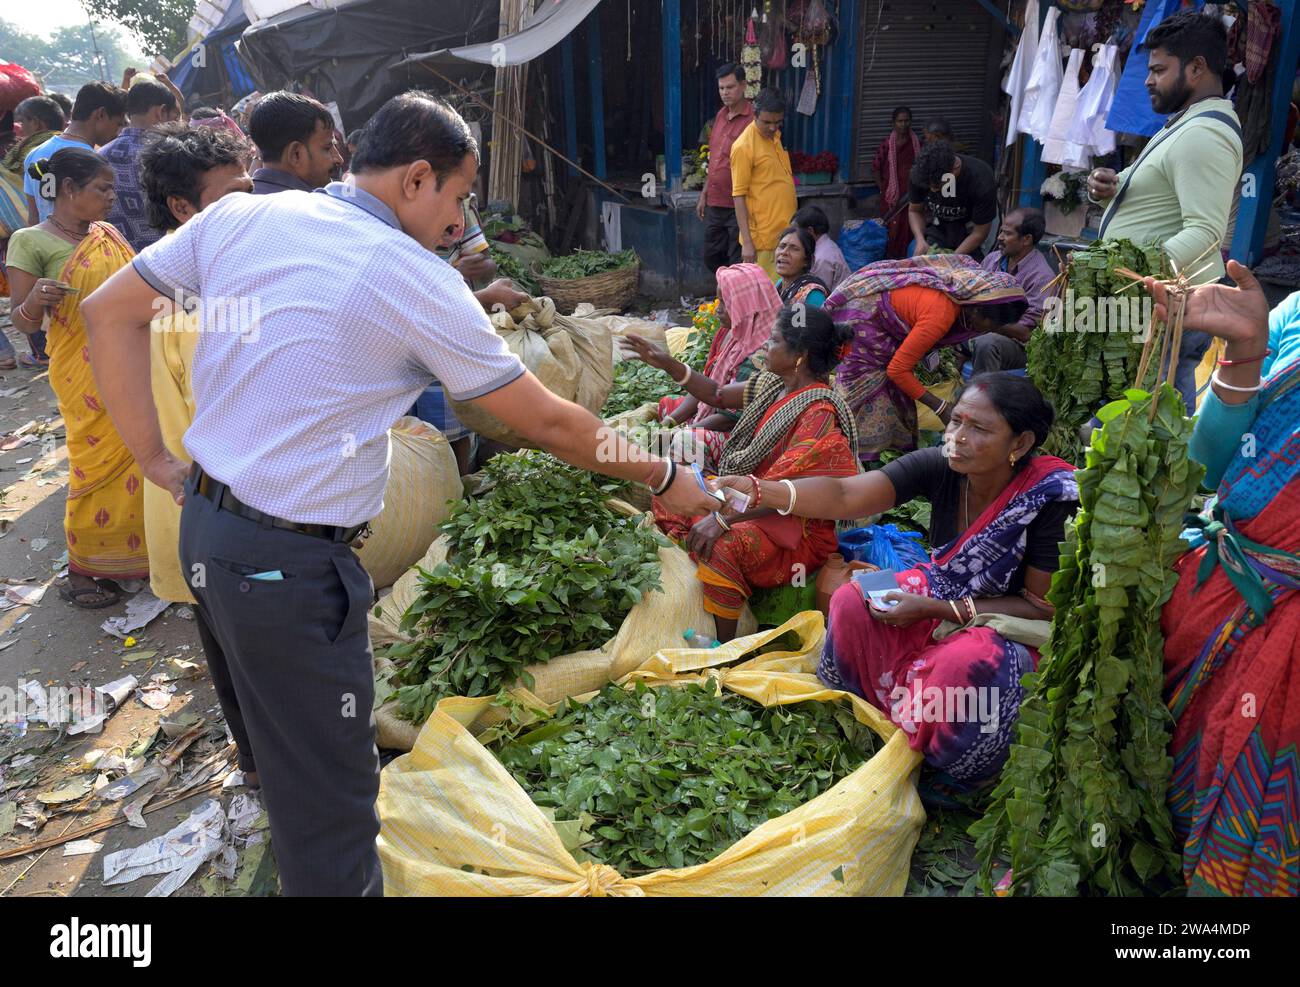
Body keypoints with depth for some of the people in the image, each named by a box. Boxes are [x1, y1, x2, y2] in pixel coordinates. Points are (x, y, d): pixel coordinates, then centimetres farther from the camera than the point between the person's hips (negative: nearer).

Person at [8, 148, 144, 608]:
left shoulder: (108, 235, 8)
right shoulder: (31, 242, -8)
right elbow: (22, 322, -6)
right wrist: (35, 300, -27)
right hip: (85, 375, -5)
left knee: (134, 456, 11)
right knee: (96, 464, 1)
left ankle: (130, 550, 28)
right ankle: (78, 571, 16)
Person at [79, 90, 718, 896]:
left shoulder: (239, 215, 2)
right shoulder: (418, 281, -15)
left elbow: (110, 311, 8)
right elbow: (546, 422, -10)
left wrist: (156, 458, 8)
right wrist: (665, 479, 3)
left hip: (203, 526, 8)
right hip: (290, 564, -8)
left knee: (275, 753, 29)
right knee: (329, 799, 6)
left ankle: (301, 865, 54)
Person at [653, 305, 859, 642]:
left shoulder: (819, 412, -23)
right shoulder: (773, 384, 3)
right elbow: (718, 395, 15)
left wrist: (722, 519, -33)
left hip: (799, 529, -10)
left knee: (721, 546, -35)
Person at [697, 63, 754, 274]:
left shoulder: (752, 119, -12)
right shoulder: (721, 116, 12)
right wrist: (704, 195, 19)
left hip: (737, 207, -8)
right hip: (715, 204, 8)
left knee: (737, 264, 0)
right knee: (712, 257, 17)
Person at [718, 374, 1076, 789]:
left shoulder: (1051, 498, -27)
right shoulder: (940, 467, -18)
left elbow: (1042, 606, -20)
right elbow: (844, 495, -28)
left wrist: (934, 609, -27)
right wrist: (758, 489, -45)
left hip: (1010, 623, -4)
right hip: (943, 594, 5)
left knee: (968, 660, -36)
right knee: (852, 601, -16)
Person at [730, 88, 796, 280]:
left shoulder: (775, 135, 10)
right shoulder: (743, 147, -14)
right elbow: (739, 196, -15)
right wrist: (747, 242, -20)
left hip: (785, 228, 8)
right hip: (764, 235, -8)